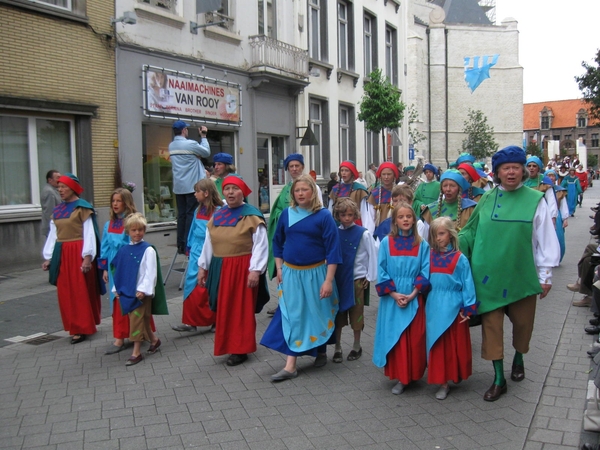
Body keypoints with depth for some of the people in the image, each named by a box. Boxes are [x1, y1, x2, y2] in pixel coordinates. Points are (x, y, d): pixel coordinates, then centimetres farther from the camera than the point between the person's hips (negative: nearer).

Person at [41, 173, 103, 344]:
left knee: (81, 291, -1)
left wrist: (87, 257, -18)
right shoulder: (57, 210, 12)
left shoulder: (83, 207, -8)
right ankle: (74, 326, 20)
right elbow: (53, 235, 12)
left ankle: (82, 328, 7)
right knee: (65, 292, 9)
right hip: (62, 254, 7)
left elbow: (89, 233, -12)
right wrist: (48, 258, 8)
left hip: (79, 253, -7)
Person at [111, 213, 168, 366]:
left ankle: (136, 352, 6)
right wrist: (117, 289, 10)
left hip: (141, 292, -5)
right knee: (141, 319, 13)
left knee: (137, 320, -2)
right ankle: (153, 339, 33)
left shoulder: (148, 250, -10)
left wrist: (143, 290, -18)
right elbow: (118, 271, 12)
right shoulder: (123, 250, 6)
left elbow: (150, 272, -13)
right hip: (126, 291, 5)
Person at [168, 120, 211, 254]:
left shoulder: (171, 146, 10)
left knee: (181, 215, 8)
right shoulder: (190, 144, -11)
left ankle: (181, 245, 10)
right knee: (191, 215, -4)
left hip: (178, 186, 7)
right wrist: (203, 136, 10)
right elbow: (206, 152, 1)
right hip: (192, 186, -7)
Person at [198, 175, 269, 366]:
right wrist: (203, 267, 12)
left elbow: (260, 245, -13)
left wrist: (255, 270, -19)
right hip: (220, 269, 6)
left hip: (242, 269, -6)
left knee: (241, 309, 2)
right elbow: (208, 243, 15)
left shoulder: (252, 215, -7)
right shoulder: (217, 216, 10)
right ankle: (229, 345, 23)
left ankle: (241, 349, 12)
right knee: (224, 309, 10)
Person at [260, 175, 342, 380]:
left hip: (316, 273, -2)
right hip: (291, 273, 3)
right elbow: (277, 242, 15)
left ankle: (321, 351, 34)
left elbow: (332, 249, -10)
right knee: (292, 316, 0)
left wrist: (328, 280, -14)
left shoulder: (323, 216, -8)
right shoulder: (287, 214, 2)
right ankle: (290, 365, 1)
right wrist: (279, 268, 6)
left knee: (318, 314, 10)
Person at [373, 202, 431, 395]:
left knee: (415, 339, 3)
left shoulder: (422, 245, 1)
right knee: (394, 338, 3)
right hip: (392, 299, 0)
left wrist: (412, 295, -12)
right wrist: (394, 294, -11)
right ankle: (399, 377, 14)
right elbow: (381, 271, -1)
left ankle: (413, 375, 16)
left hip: (414, 299, 0)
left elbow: (425, 273, -1)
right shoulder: (386, 242, 0)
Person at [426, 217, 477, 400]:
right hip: (434, 307, 3)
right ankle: (442, 381, 18)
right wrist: (425, 302, 6)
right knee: (437, 344, 7)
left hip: (453, 307, -3)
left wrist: (468, 308, -8)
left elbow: (467, 284, -5)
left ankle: (457, 374, 21)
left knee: (455, 344, 6)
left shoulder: (459, 259, -7)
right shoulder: (430, 256, 3)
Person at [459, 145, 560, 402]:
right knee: (491, 324, 2)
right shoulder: (487, 199, 3)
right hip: (489, 275, 1)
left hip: (521, 275, -1)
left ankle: (518, 359, 44)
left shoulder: (535, 200, -3)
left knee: (522, 322, 14)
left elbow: (545, 239, -2)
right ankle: (498, 379, 13)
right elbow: (471, 231, 8)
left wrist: (546, 275, -3)